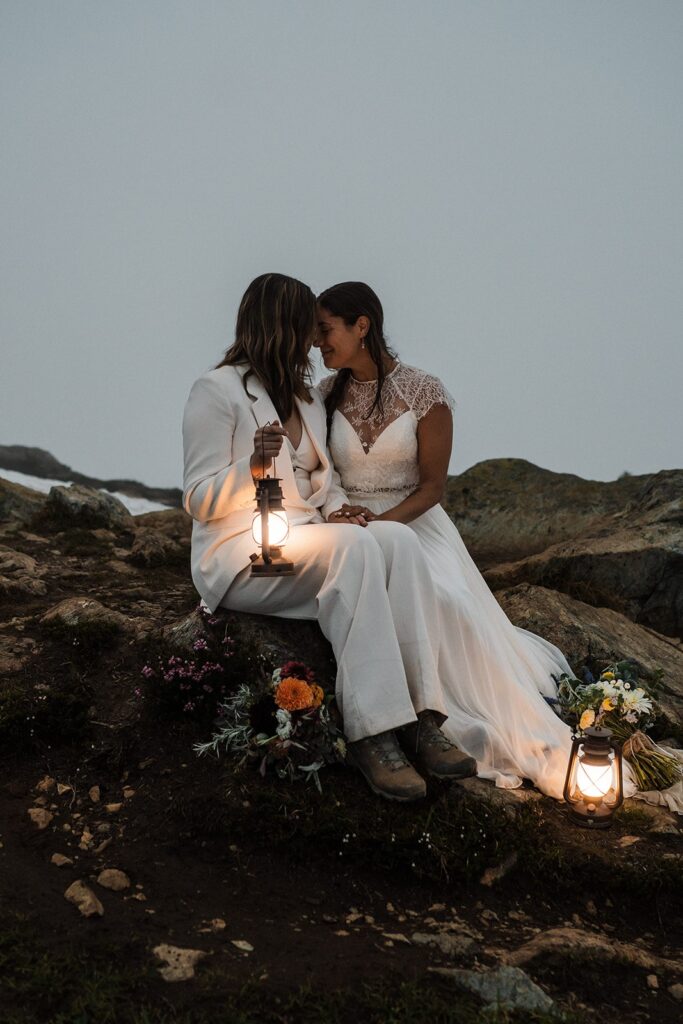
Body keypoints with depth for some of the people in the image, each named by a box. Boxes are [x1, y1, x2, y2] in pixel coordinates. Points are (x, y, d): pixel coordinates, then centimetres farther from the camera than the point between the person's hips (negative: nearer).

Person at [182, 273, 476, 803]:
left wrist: (336, 509, -2)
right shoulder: (217, 389, -3)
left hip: (307, 547, 7)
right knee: (354, 546, -33)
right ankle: (371, 733, -35)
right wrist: (253, 466, -27)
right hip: (241, 557, -6)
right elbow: (199, 500, -7)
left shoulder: (308, 397, 20)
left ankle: (423, 718, -29)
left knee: (399, 539, -23)